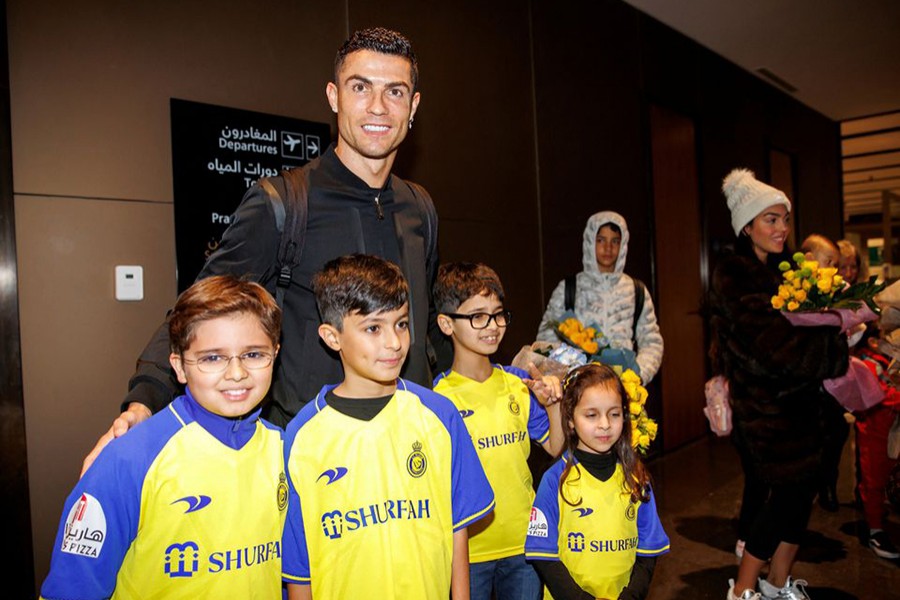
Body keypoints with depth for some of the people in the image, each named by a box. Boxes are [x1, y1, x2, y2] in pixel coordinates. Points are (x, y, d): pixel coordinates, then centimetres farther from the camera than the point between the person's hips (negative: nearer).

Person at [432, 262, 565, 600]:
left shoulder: (518, 383, 0)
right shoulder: (438, 397, -14)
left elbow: (555, 448, 7)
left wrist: (553, 404, -9)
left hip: (524, 541, 4)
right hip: (468, 548, -4)